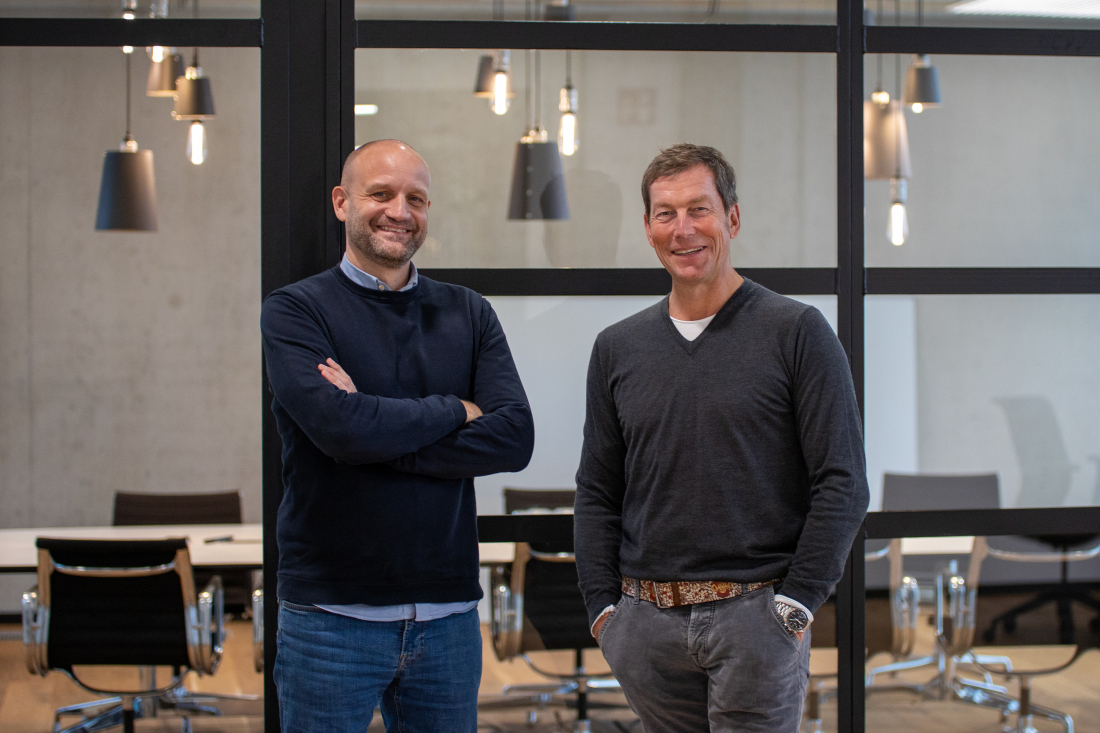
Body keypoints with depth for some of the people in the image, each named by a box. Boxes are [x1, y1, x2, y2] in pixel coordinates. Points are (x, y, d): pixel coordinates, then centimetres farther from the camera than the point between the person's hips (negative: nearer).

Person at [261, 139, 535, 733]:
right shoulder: (293, 310, -1)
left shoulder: (468, 315, 10)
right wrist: (457, 411, -5)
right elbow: (338, 426, -18)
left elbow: (515, 437, -5)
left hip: (449, 612, 3)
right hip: (333, 613, -3)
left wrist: (379, 434, -13)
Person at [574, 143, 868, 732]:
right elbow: (596, 491, 13)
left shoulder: (796, 332, -2)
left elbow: (842, 484, -4)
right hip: (647, 624, 4)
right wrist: (603, 605, 3)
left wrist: (795, 603, -9)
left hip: (756, 617, -3)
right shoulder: (617, 348, 10)